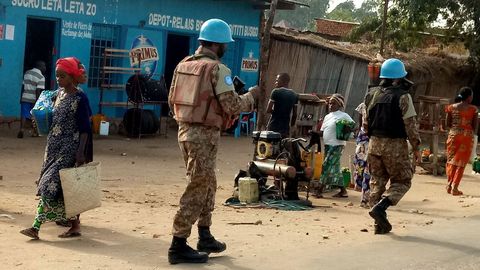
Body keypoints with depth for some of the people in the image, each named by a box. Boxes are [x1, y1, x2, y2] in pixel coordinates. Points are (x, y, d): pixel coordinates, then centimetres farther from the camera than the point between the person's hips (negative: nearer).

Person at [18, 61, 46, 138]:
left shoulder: (27, 73, 8)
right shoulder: (41, 77, -11)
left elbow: (23, 86, 13)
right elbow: (38, 91, -17)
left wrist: (21, 97, 22)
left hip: (25, 98, 4)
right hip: (34, 99, -4)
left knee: (24, 114, -1)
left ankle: (22, 129, -20)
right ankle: (35, 131, 21)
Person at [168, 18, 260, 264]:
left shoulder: (183, 65, 10)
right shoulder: (217, 69, -13)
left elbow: (172, 100, 14)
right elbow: (233, 106, -16)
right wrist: (251, 96, 2)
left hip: (185, 131, 8)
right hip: (204, 135, -8)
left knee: (207, 185, 21)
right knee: (197, 189, -3)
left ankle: (205, 237, 29)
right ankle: (178, 246, -1)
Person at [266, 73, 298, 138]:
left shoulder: (276, 92, -7)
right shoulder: (294, 95, 9)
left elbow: (268, 110, -11)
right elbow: (294, 114, 11)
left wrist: (275, 111, 8)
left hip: (273, 127, -5)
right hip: (285, 128, 5)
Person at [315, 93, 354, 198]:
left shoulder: (343, 116, -4)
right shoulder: (327, 117, 18)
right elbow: (322, 132, 20)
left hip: (337, 145, -8)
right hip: (327, 145, 8)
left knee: (327, 165, -11)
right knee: (335, 168, 9)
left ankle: (320, 189, -10)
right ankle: (343, 190, 14)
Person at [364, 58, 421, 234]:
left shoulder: (372, 95, 7)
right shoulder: (402, 97, -11)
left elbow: (365, 123, 13)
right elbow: (410, 124, -11)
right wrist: (416, 147, -3)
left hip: (374, 143, 6)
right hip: (395, 145, -5)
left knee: (377, 182, 12)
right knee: (402, 181, 7)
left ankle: (380, 223, 12)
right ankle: (380, 207, -15)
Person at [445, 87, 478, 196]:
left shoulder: (452, 107, 1)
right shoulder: (473, 109, -6)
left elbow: (448, 124, 4)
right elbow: (475, 126, -3)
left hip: (453, 135, 2)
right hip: (467, 136, -2)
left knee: (451, 159, 16)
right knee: (461, 162, 4)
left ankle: (449, 184, 12)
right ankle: (454, 187, 0)